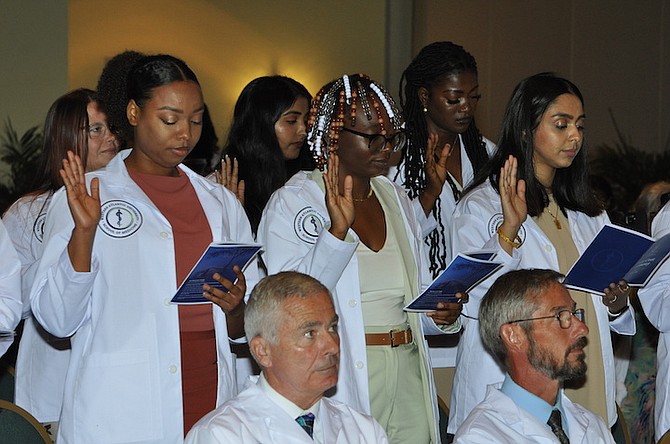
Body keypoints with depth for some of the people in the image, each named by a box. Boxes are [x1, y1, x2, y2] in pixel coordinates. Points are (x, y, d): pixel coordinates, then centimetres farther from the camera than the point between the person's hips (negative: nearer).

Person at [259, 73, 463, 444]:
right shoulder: (293, 201, -6)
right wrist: (337, 230, -28)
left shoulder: (397, 200, 14)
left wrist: (440, 315, 0)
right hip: (341, 384, -6)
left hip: (408, 381, 6)